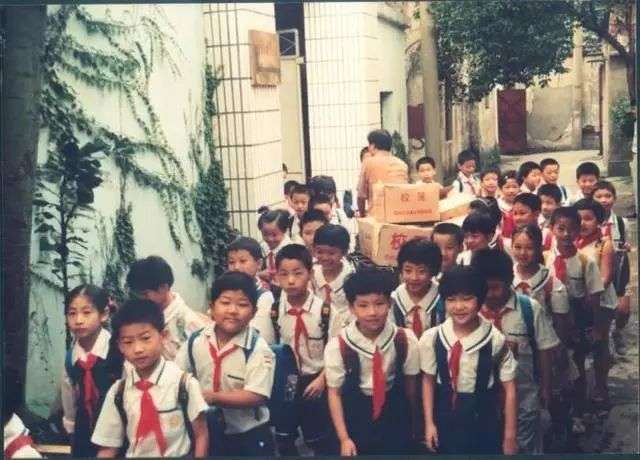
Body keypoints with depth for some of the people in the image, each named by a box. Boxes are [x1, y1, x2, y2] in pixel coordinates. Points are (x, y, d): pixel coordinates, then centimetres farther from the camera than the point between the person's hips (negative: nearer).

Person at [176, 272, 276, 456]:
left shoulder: (258, 348, -18)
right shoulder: (195, 342, -5)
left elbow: (255, 397, -25)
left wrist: (212, 397, -27)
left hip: (249, 435, -3)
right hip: (207, 432, 4)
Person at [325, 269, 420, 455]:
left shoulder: (405, 340, -11)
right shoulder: (337, 346, -17)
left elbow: (410, 382, 2)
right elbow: (334, 392, -10)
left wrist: (412, 422, 13)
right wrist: (344, 439, -10)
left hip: (395, 414, 2)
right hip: (356, 418, -1)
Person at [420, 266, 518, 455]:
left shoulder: (495, 340, -15)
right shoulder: (432, 338, -10)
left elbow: (509, 388, -8)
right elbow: (428, 380, 2)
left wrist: (510, 435, -4)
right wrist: (429, 423, 3)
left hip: (485, 424, -1)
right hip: (445, 421, 2)